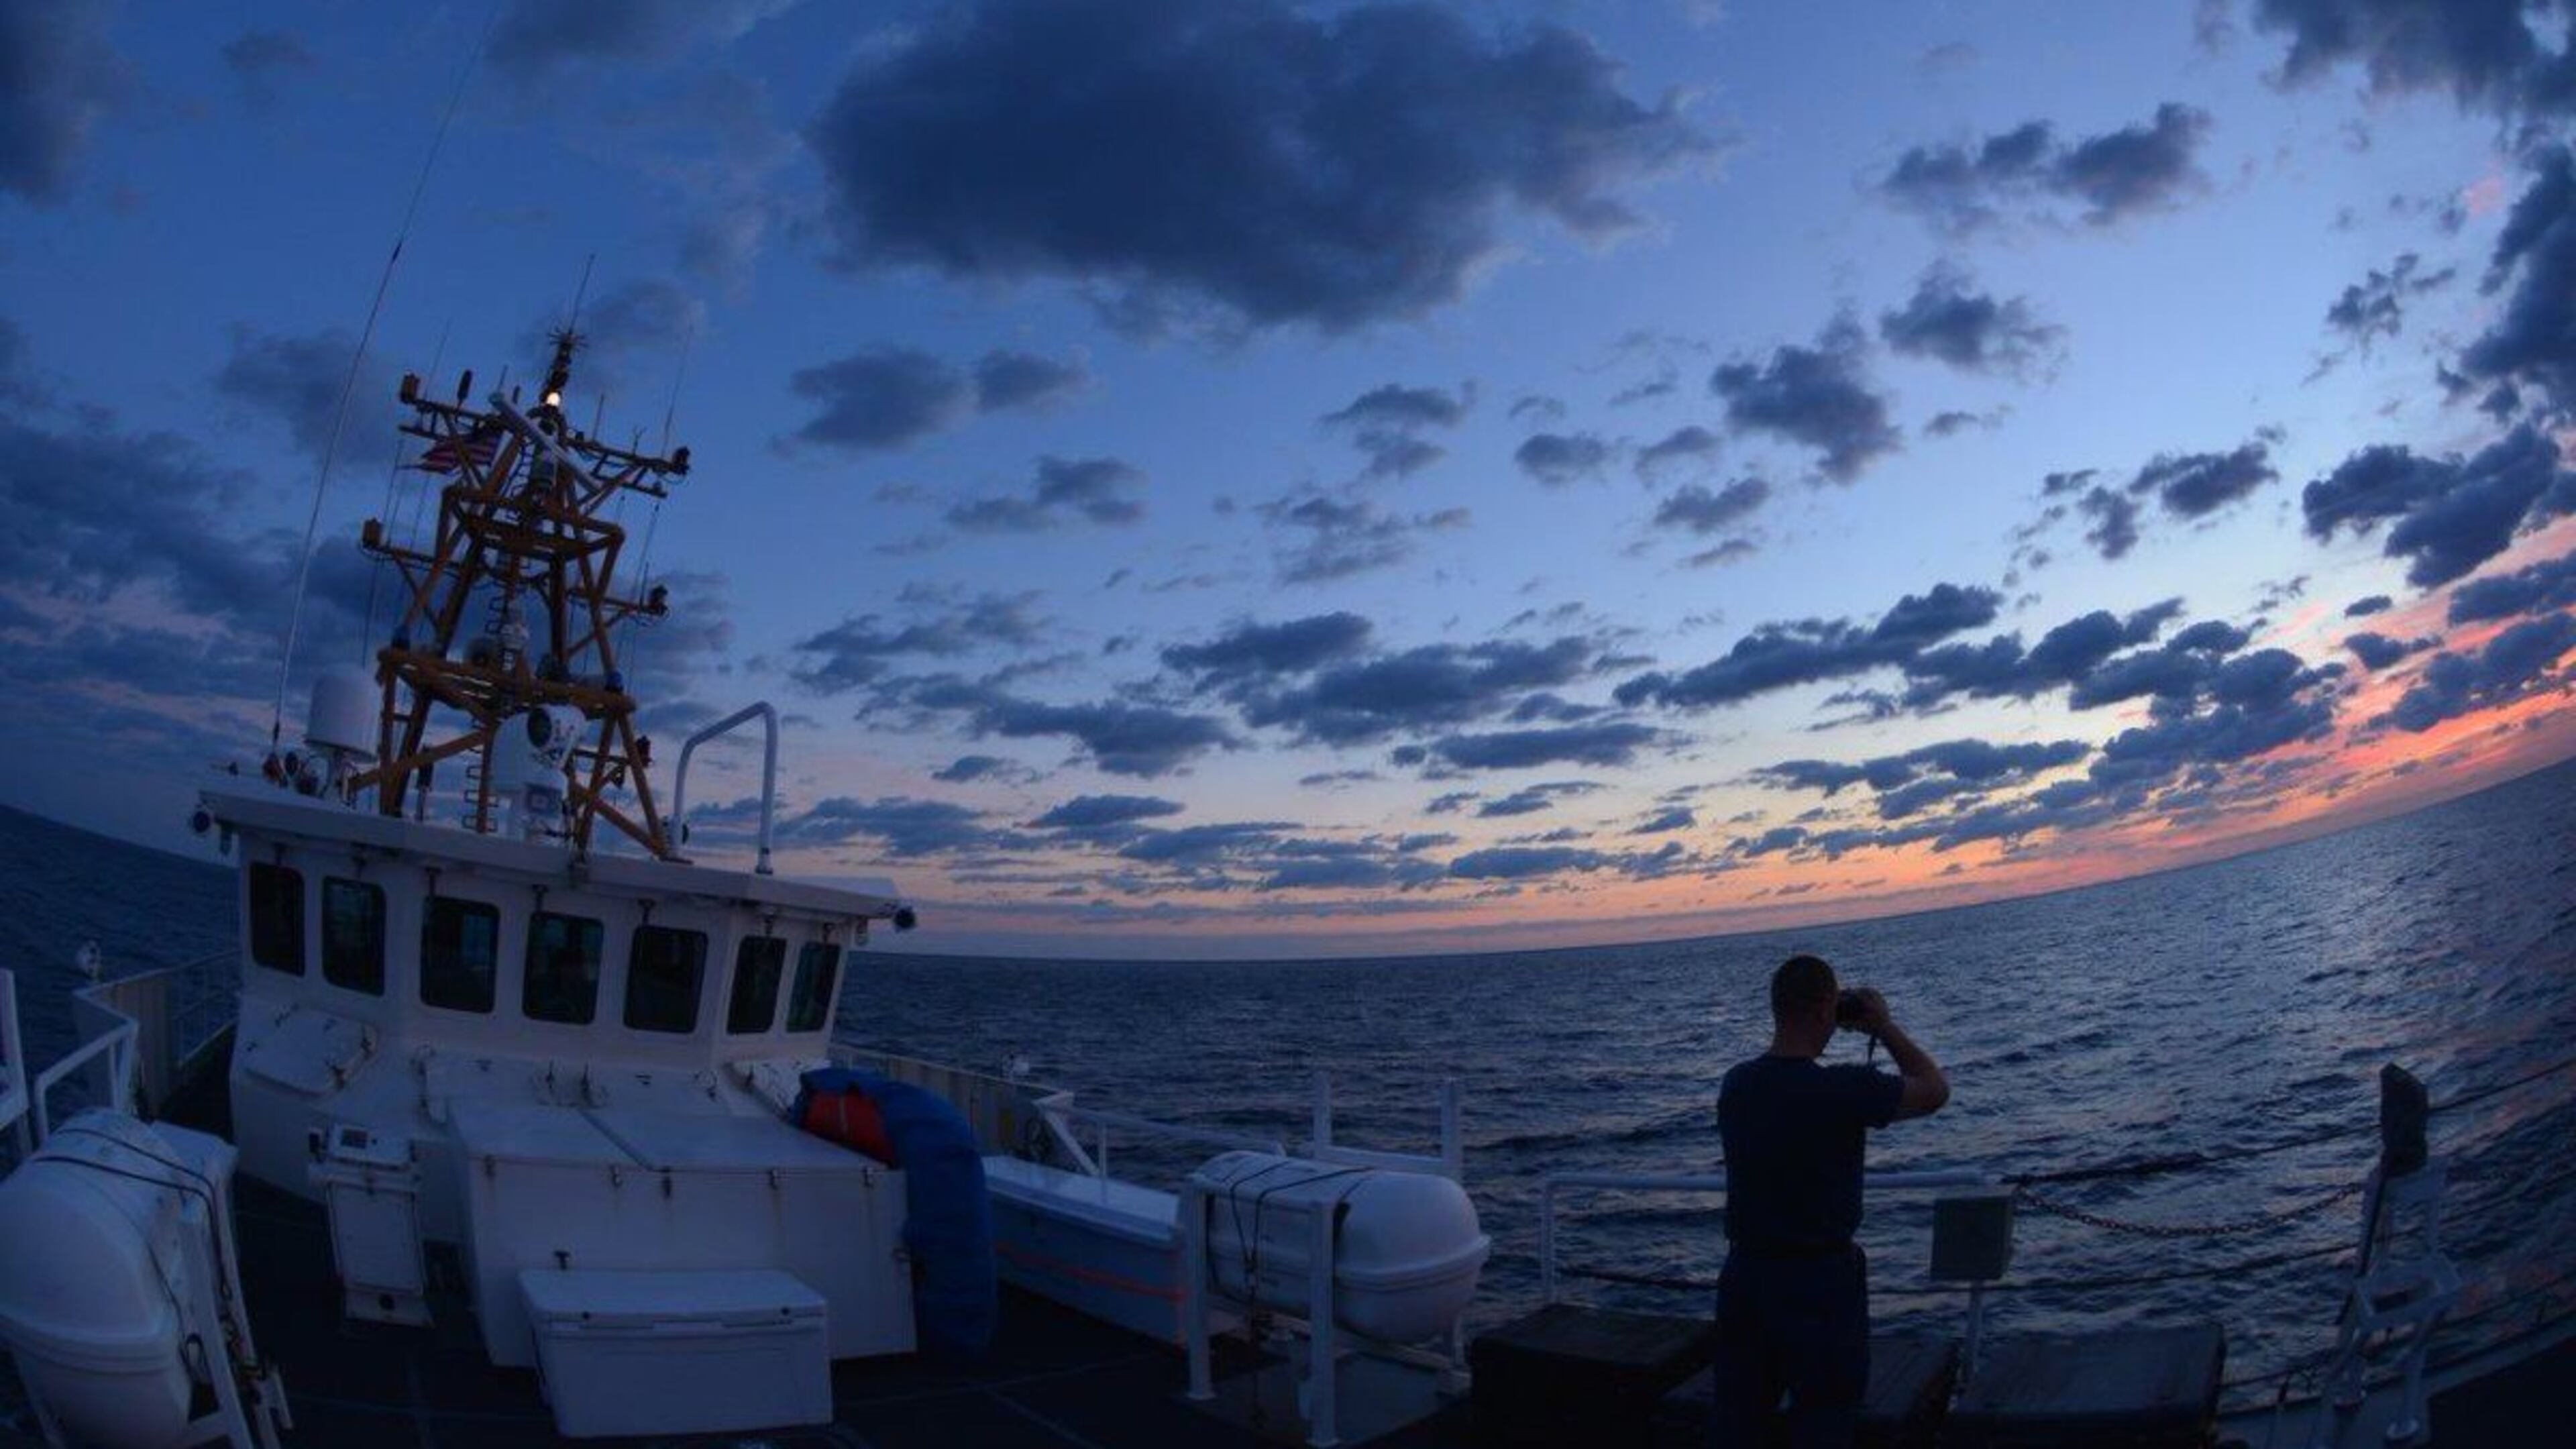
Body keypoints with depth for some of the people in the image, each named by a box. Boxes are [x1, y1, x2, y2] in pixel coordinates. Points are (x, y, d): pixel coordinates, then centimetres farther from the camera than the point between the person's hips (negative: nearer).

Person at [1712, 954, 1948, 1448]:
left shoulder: (1735, 1085, -3)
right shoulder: (1843, 1090, -21)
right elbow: (1934, 1090, -6)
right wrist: (1884, 1026, 3)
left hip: (1745, 1273, 6)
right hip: (1820, 1280, -5)